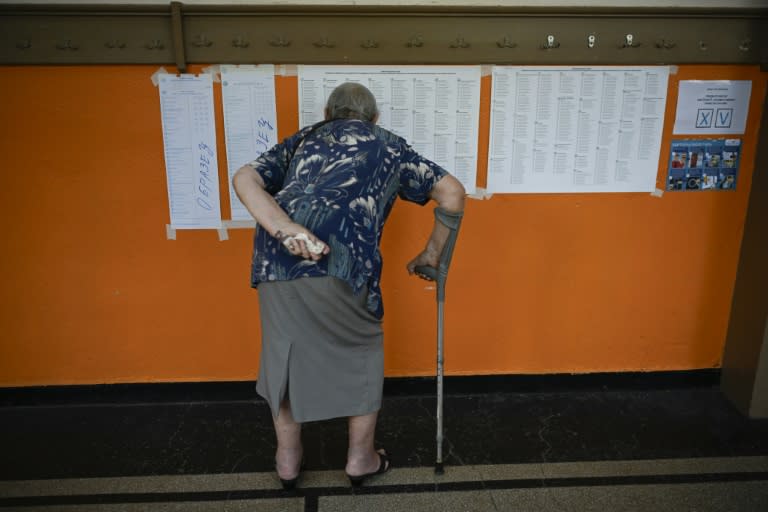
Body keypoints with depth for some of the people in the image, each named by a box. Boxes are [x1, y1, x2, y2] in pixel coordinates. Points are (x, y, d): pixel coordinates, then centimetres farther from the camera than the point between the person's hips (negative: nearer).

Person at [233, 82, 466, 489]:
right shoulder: (388, 145, 24)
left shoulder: (302, 139, 29)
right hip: (340, 263, -3)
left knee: (284, 353, 22)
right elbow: (452, 192, 18)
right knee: (361, 353, 20)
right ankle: (360, 458, 34)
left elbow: (244, 179, 10)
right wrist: (432, 254, 25)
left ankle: (287, 460, 37)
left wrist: (284, 230, -5)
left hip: (275, 259, 3)